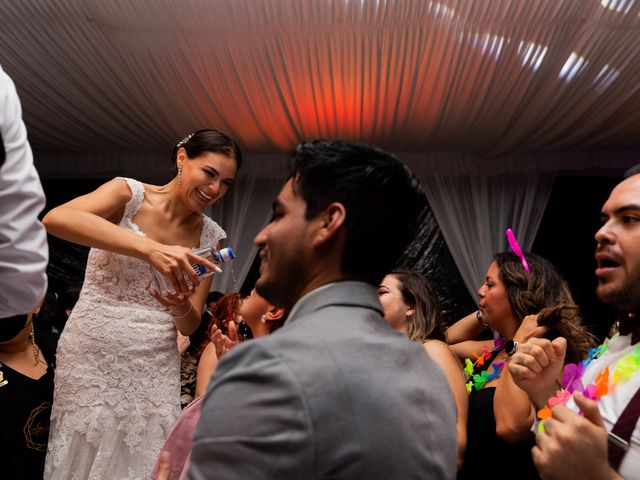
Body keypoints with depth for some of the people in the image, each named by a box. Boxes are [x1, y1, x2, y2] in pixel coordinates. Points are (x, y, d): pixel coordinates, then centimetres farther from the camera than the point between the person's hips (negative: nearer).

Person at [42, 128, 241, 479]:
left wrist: (182, 307, -19)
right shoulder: (129, 194, -7)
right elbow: (55, 218, -28)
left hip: (153, 369, 3)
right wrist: (149, 248, -38)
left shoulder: (211, 237, 3)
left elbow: (189, 325, 6)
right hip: (91, 358, -3)